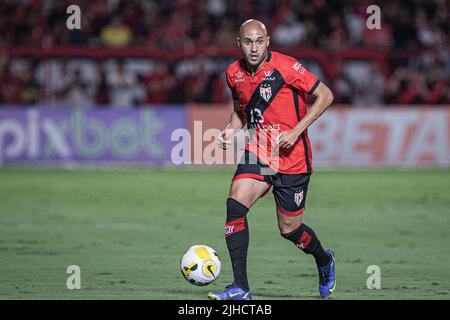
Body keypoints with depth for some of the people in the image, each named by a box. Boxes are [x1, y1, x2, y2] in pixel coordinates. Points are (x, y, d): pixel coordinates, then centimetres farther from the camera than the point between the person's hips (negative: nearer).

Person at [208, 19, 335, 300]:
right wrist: (231, 131, 0)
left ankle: (324, 260, 39)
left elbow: (325, 96, -10)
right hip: (257, 154, 4)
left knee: (289, 229, 4)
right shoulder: (234, 73, 3)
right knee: (235, 204, -21)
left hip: (293, 158, -4)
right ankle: (240, 286, -19)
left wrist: (296, 131, -17)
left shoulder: (285, 66, -14)